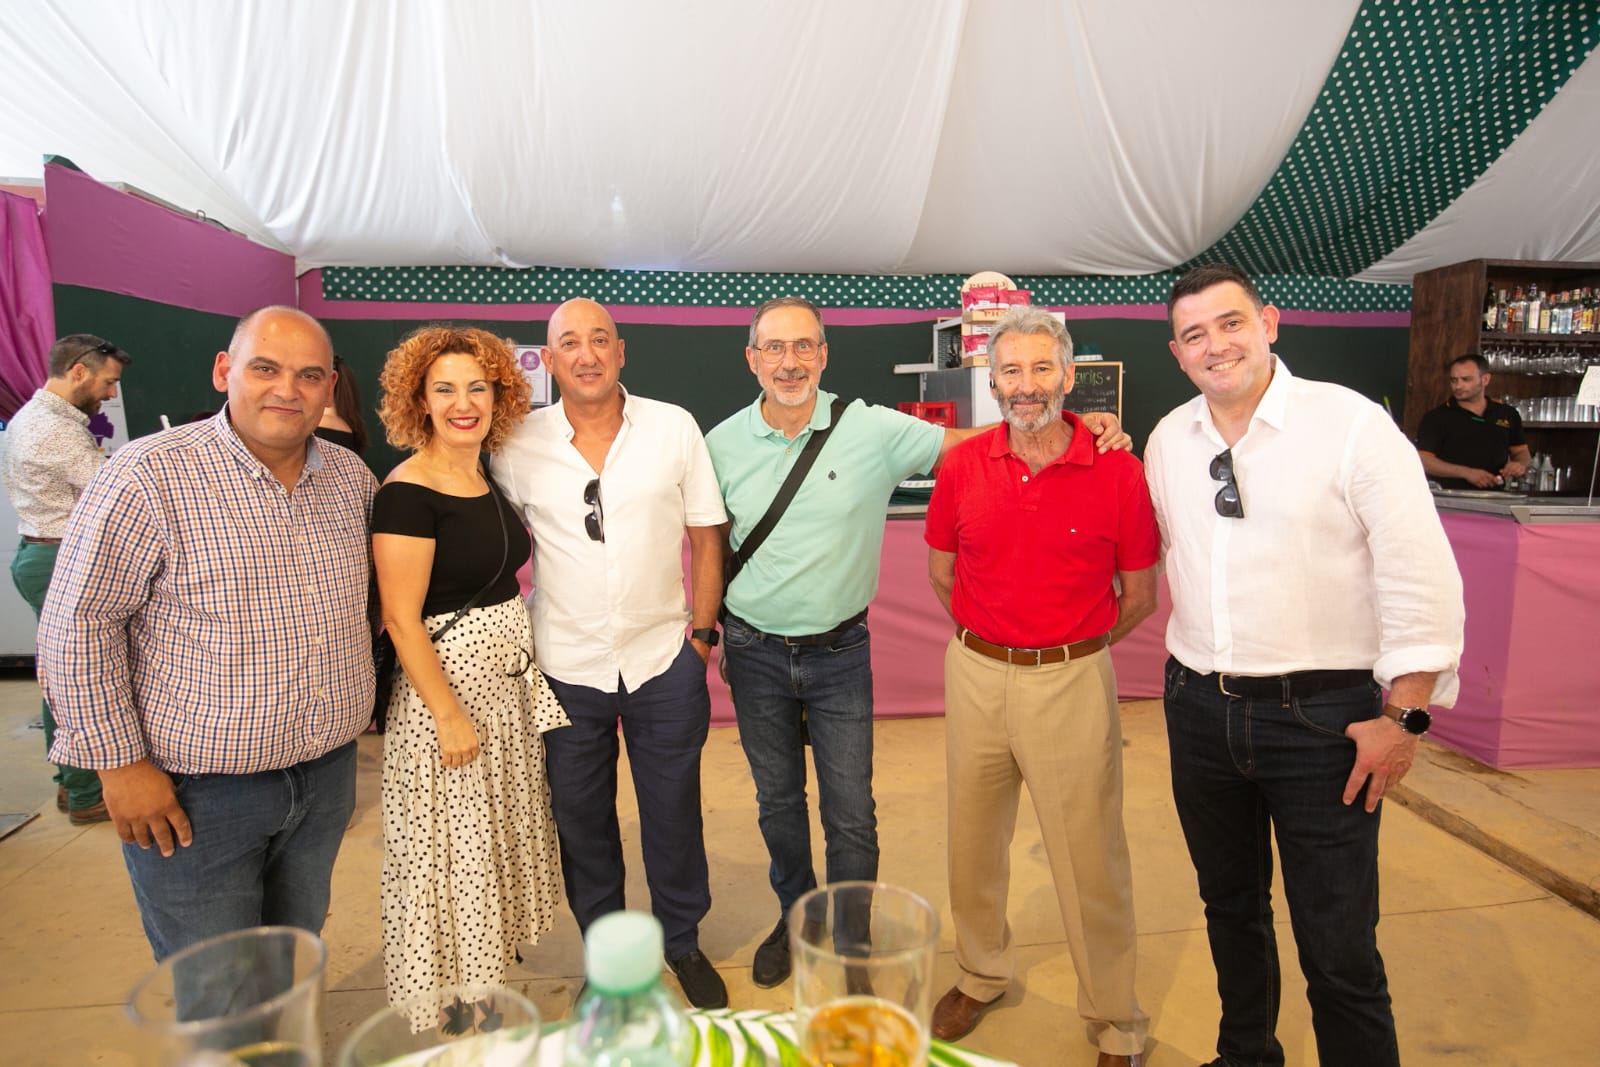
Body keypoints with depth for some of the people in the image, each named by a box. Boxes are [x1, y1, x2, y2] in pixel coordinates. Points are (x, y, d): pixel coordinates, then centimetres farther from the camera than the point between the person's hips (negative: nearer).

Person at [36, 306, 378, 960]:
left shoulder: (352, 477, 2)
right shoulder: (148, 477, -16)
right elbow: (78, 625, -13)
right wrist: (120, 762, -12)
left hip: (327, 775, 5)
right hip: (197, 794, -5)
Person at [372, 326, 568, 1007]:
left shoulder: (490, 479, 6)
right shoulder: (408, 493, -18)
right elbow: (401, 619, -19)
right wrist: (450, 716, -18)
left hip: (509, 678, 8)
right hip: (446, 677, -8)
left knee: (499, 834, 20)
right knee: (449, 849, 7)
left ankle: (490, 968, 42)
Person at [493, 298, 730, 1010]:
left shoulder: (674, 428, -3)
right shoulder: (519, 445, -2)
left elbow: (706, 538, 2)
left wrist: (700, 634, -2)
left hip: (663, 659, 0)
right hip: (566, 666, 1)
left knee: (674, 813, 13)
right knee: (580, 818, 14)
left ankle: (682, 943, 36)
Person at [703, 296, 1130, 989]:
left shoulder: (872, 430, -9)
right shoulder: (721, 445, -3)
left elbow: (968, 441, -8)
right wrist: (714, 630, 7)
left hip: (839, 652, -2)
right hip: (755, 654, 2)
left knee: (850, 814, 6)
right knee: (777, 800, 19)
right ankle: (795, 918, 44)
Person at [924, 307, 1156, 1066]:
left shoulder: (1118, 470, -8)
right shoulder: (961, 466, -1)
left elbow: (1139, 596, 1)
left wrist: (1066, 647, 7)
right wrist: (994, 637, 11)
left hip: (1073, 682, -3)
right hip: (975, 674, 3)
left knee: (1090, 857, 6)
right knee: (973, 841, 17)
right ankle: (980, 974, 42)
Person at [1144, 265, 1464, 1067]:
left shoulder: (1352, 423, -10)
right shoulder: (1167, 440, 5)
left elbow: (1422, 578, -11)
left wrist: (1404, 716, -12)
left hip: (1322, 716, -5)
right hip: (1200, 708, 5)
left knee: (1338, 942, 3)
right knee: (1230, 907, 21)